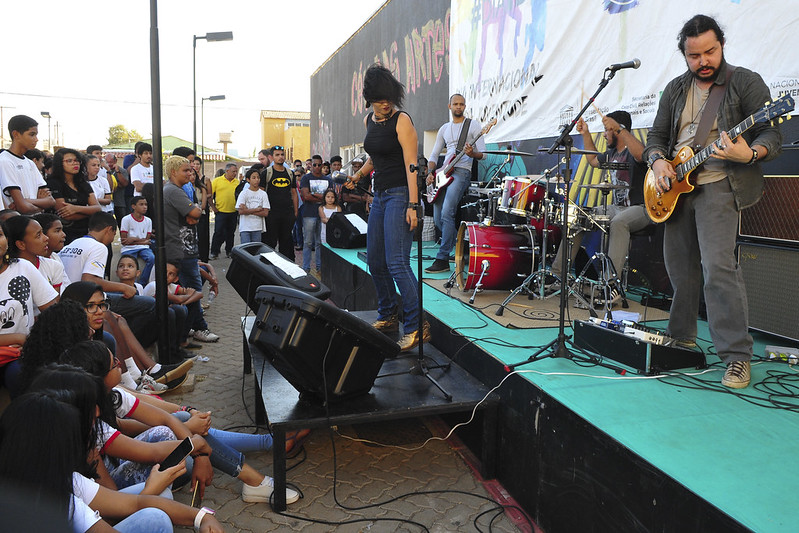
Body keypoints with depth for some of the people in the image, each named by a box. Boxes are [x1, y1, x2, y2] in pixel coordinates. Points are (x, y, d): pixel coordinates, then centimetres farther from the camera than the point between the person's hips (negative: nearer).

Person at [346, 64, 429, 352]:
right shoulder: (369, 120, 12)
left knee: (396, 262, -15)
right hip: (380, 195, 8)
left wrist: (413, 206, -24)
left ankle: (417, 327, -10)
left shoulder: (402, 120, -11)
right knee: (375, 260, 12)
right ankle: (388, 316, 27)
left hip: (400, 195, -8)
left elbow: (411, 164, -17)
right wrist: (360, 174, 13)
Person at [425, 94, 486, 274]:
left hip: (461, 172, -6)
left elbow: (482, 154, 0)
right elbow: (433, 155, 20)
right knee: (437, 219, 2)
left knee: (446, 214, -22)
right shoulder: (444, 128, 20)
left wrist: (472, 154, -23)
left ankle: (442, 259, -20)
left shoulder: (473, 125, 5)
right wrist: (430, 173, 2)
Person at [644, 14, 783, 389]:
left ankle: (737, 356, -11)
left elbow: (772, 136, -7)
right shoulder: (676, 89, 14)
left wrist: (749, 154, -29)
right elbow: (656, 136, 16)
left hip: (719, 185, -6)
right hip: (676, 188, 6)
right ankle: (682, 337, 28)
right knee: (679, 267, 11)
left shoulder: (746, 82, -2)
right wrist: (658, 161, -6)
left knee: (718, 266, -18)